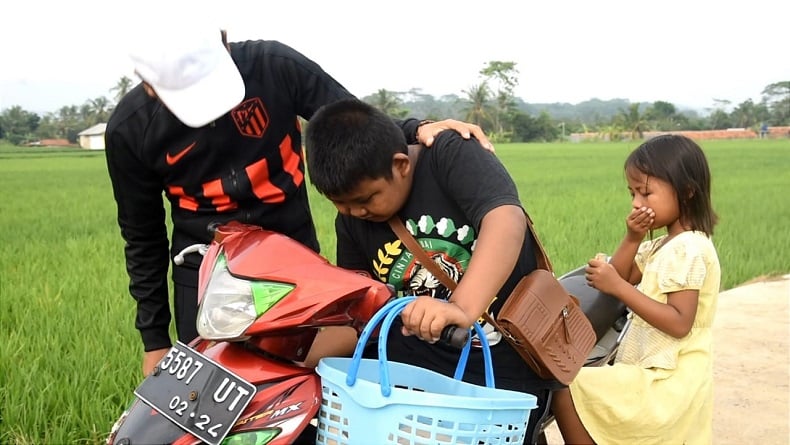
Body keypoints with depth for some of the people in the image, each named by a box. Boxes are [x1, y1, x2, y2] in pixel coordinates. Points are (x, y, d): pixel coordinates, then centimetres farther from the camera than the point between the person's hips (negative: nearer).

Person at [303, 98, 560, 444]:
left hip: (505, 368, -4)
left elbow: (506, 222, -31)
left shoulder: (451, 155, -14)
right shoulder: (351, 219, 3)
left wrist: (463, 308, -46)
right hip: (414, 367, 4)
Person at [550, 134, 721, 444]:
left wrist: (618, 287, -28)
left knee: (565, 394, -13)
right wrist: (632, 239, -3)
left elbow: (679, 323, -26)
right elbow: (621, 278, 12)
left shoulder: (689, 249, -18)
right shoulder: (664, 245, 12)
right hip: (666, 378, 10)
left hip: (666, 382, -10)